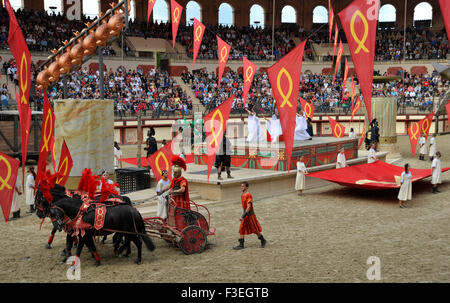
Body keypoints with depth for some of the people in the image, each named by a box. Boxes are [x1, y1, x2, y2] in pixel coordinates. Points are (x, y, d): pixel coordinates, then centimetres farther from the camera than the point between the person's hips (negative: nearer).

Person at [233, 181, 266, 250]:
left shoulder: (249, 195, -21)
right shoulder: (242, 195, 7)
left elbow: (249, 207, -26)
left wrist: (243, 216, -30)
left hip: (250, 214, -8)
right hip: (245, 214, 8)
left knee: (255, 229, 5)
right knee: (241, 229, 2)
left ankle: (263, 240, 25)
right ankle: (241, 245, 4)